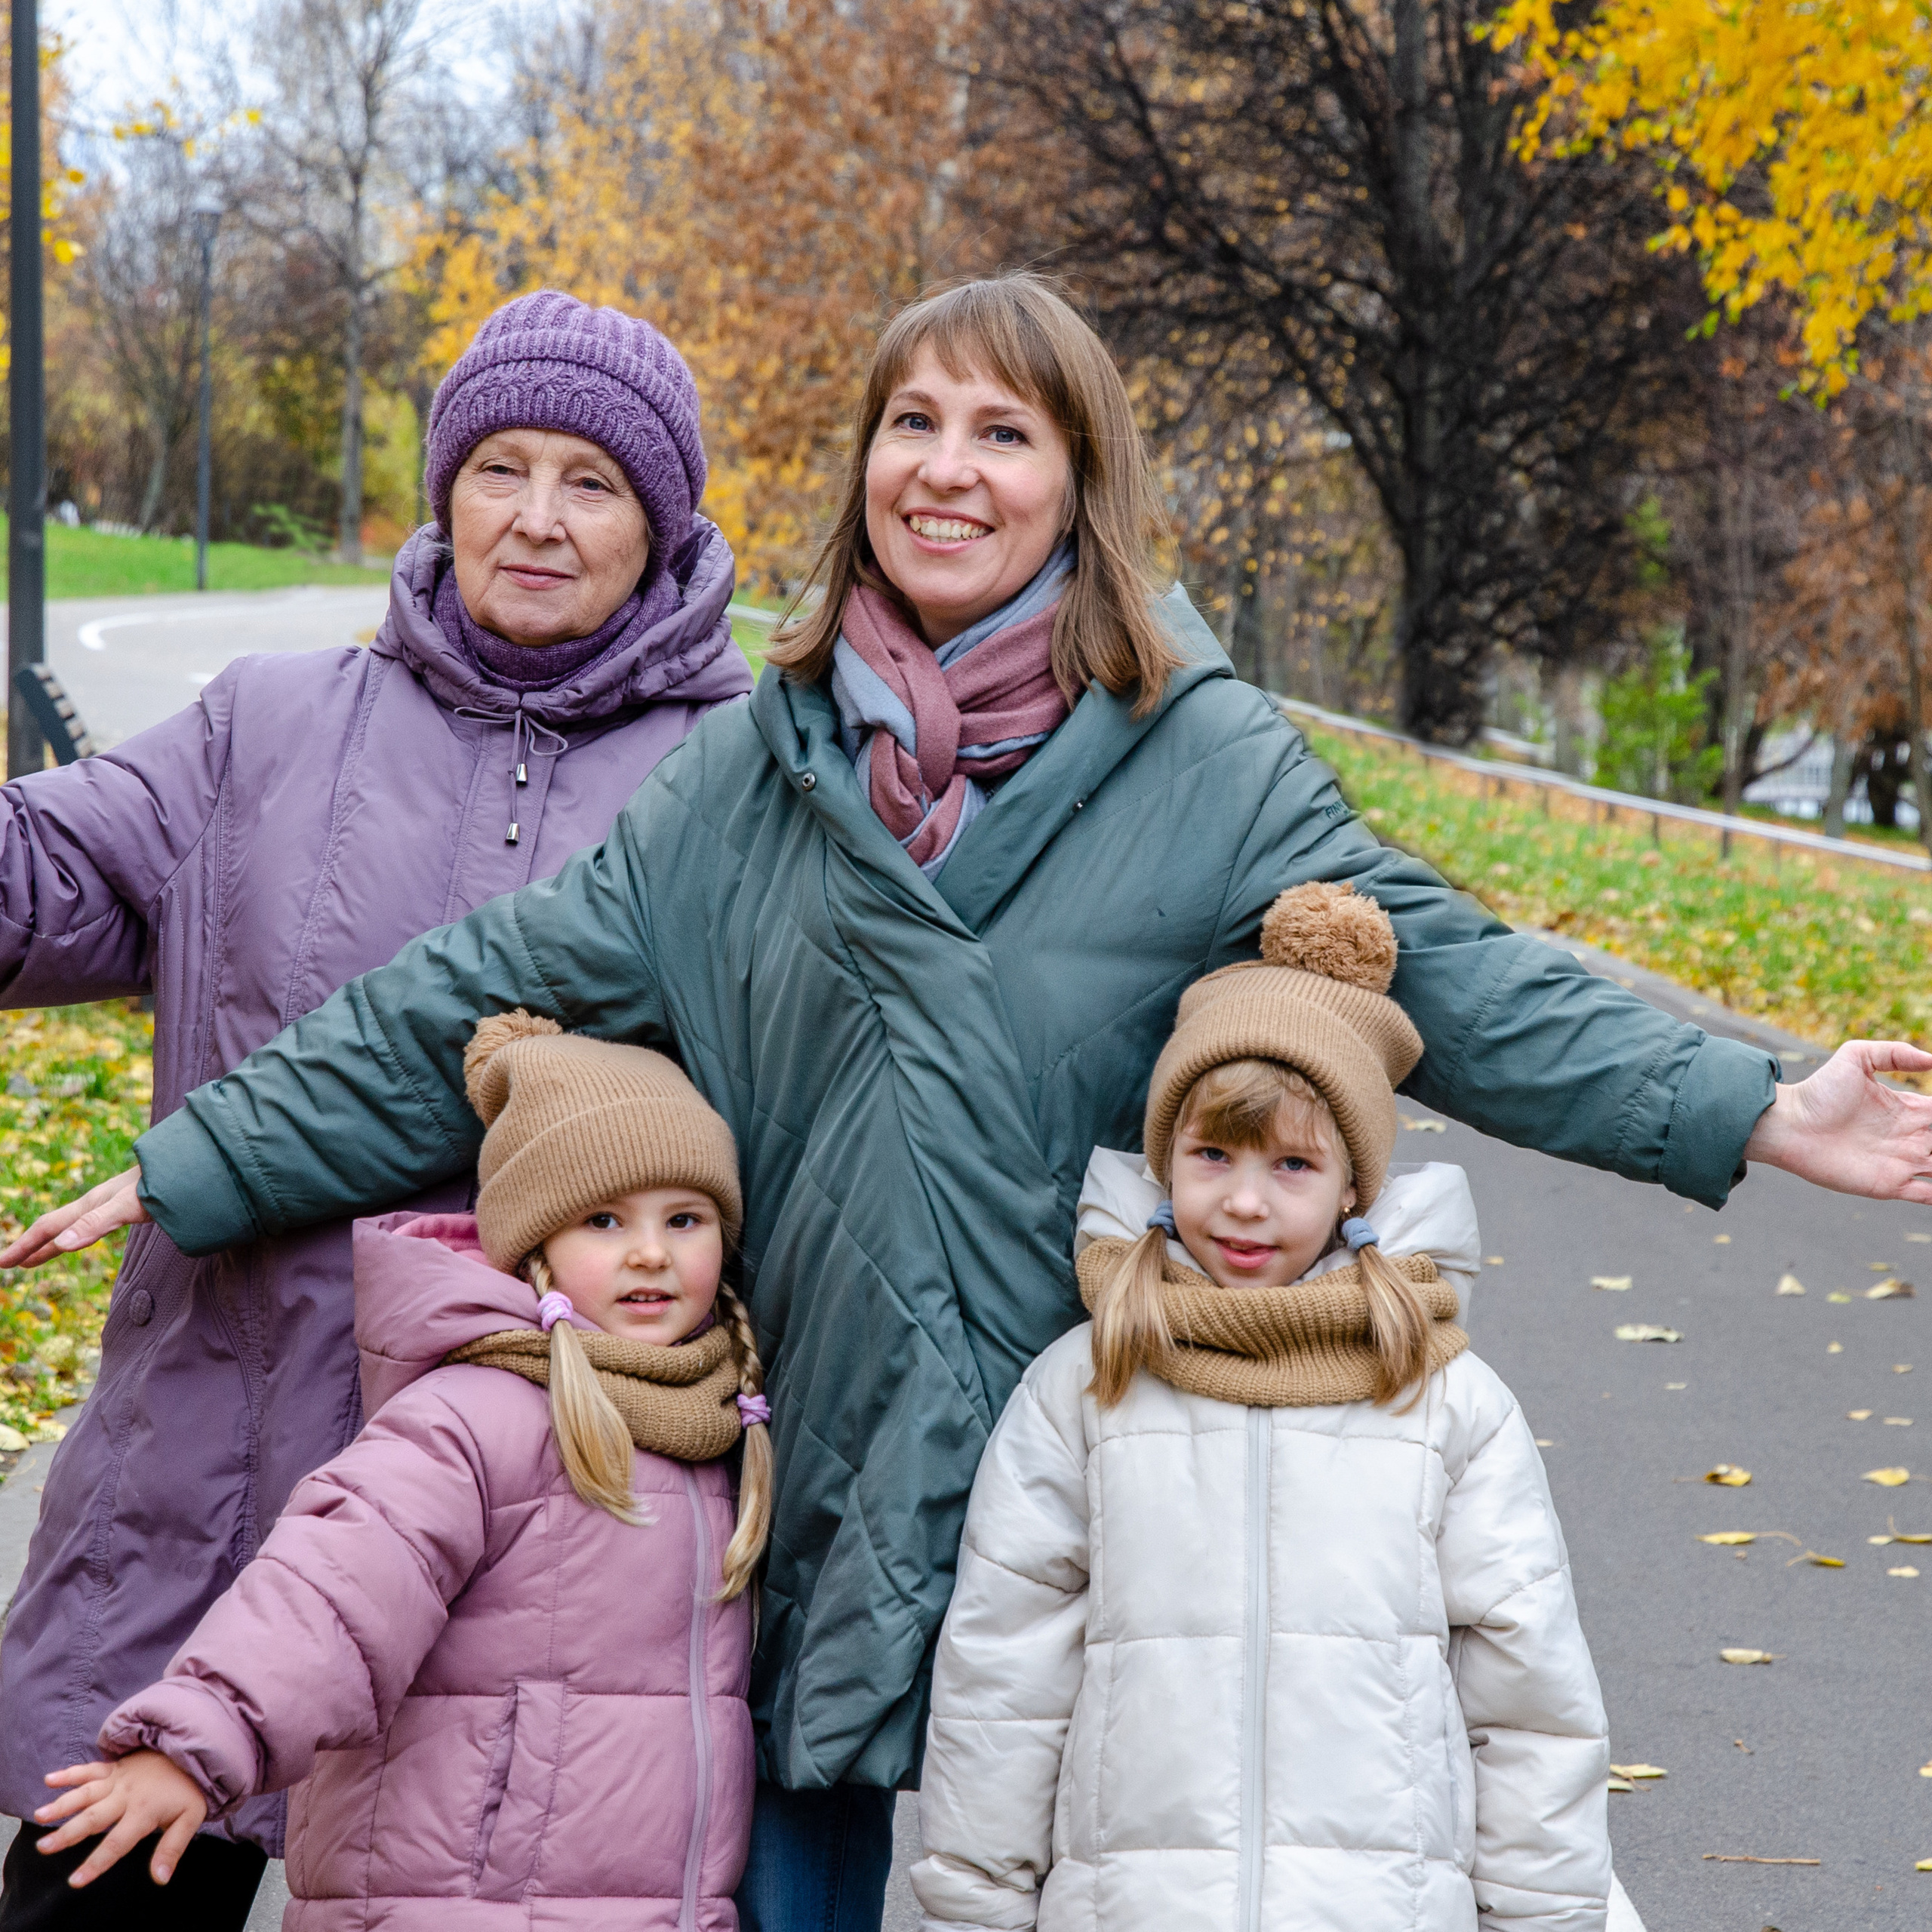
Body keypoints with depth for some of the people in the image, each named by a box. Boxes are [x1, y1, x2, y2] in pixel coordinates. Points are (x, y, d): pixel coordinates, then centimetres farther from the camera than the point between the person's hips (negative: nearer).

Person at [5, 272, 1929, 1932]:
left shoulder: (1202, 761, -3)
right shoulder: (765, 761, 4)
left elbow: (1444, 973, -6)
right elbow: (502, 987, 5)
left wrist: (1751, 1109, -16)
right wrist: (197, 1166, 3)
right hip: (816, 1468, 3)